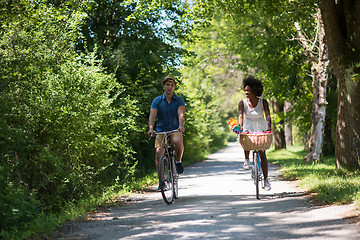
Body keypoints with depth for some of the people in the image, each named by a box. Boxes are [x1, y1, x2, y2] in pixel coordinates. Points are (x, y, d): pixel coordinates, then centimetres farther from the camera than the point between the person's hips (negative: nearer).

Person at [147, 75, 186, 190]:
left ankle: (178, 161, -6)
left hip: (175, 130, -1)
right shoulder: (157, 101, 1)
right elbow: (152, 115, -11)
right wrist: (151, 128, -30)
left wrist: (181, 126, -36)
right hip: (161, 131, 1)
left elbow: (181, 114, -15)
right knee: (158, 151, -22)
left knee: (178, 141, -35)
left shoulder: (179, 100, 1)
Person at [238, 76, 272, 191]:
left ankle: (266, 179, 1)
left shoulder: (263, 102, -11)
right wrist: (240, 127, -41)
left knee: (262, 154, -5)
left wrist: (269, 126, -38)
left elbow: (267, 115, -20)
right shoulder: (243, 103, -9)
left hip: (261, 127, -1)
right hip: (248, 126, 1)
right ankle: (247, 160, -15)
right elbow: (240, 116, -21)